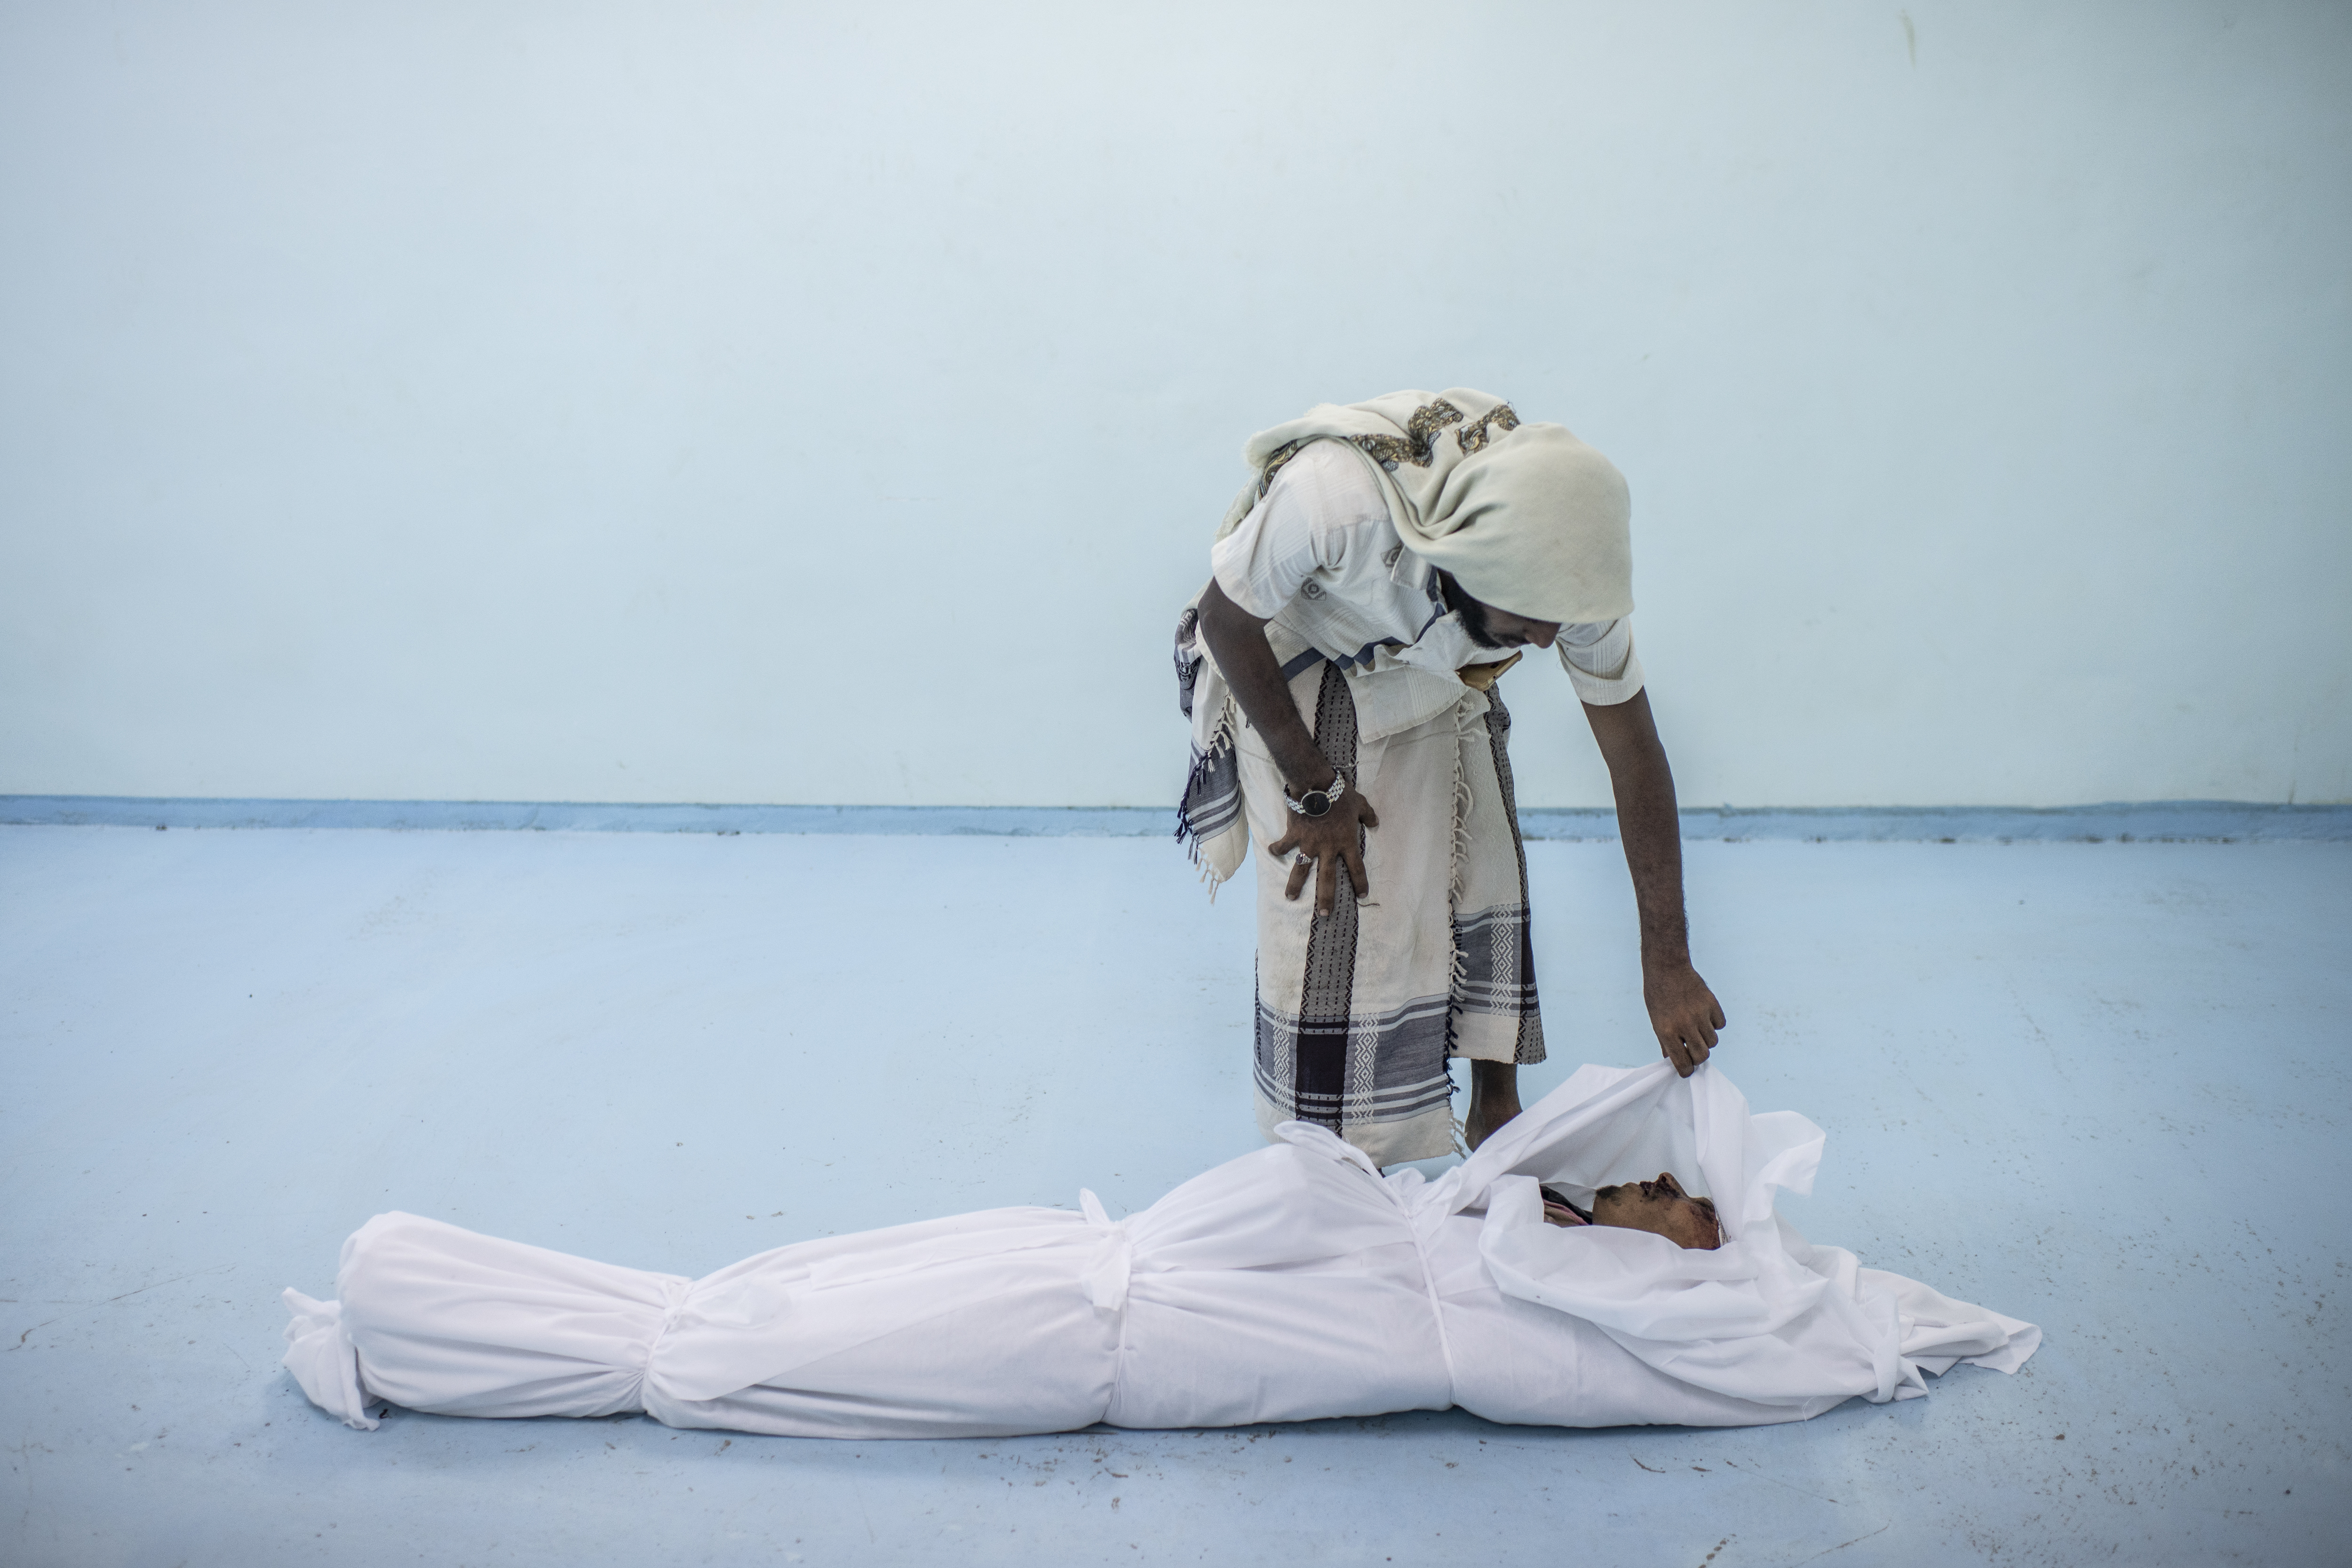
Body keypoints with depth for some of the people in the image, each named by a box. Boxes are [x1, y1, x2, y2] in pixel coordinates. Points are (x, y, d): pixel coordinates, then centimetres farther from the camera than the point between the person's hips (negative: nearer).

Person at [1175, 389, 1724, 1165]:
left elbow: (1634, 755, -17)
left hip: (1438, 674, 4)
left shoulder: (1568, 562, -30)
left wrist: (1668, 963, -14)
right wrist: (1314, 790, -16)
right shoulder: (1332, 498, -44)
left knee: (1483, 881, -1)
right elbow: (1226, 620, -23)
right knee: (1329, 910, -7)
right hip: (1295, 668, -3)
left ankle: (1496, 1117, 19)